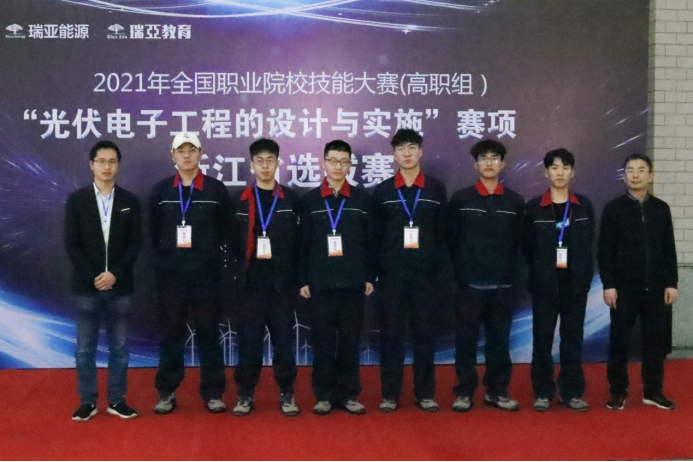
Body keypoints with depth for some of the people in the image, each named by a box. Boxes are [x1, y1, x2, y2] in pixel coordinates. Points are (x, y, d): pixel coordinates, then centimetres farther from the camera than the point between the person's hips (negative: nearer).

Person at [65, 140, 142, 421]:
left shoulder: (130, 201, 4)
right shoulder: (76, 200, 2)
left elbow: (135, 243, 1)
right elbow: (71, 244, -2)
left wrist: (114, 274, -12)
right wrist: (94, 276, -11)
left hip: (120, 286, 1)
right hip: (87, 285, -1)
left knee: (119, 346, 6)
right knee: (85, 347, 4)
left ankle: (116, 400, 15)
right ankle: (88, 401, 14)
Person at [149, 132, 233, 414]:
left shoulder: (216, 190, 1)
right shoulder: (161, 191, 6)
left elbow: (226, 231, 6)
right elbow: (154, 233, 12)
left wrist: (211, 256, 1)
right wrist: (167, 257, 8)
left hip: (206, 274, -1)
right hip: (170, 275, 1)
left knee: (208, 333, 5)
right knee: (170, 334, 6)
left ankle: (213, 392, 13)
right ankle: (166, 392, 16)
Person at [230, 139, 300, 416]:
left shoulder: (290, 200, 5)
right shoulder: (241, 201, 8)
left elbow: (297, 241, 2)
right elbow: (234, 242, 5)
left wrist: (295, 277, -4)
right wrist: (239, 273, -2)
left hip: (282, 282, 0)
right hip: (251, 282, 1)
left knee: (283, 338, 4)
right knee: (249, 339, 4)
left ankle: (287, 393, 14)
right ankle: (245, 394, 15)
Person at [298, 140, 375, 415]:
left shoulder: (362, 199, 7)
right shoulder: (310, 200, 6)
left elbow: (369, 241, 6)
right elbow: (304, 243, 4)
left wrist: (370, 277, 2)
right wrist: (302, 280, 0)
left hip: (353, 281, 0)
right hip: (320, 281, 0)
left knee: (350, 339, 5)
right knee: (323, 339, 3)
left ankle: (349, 394, 15)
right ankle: (324, 394, 12)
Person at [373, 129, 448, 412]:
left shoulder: (436, 190, 6)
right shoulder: (382, 191, 6)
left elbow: (442, 234, 5)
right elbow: (377, 236, 5)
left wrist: (438, 268, -1)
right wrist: (375, 271, 1)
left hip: (425, 273, 0)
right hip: (391, 274, 0)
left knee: (424, 333, 6)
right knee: (391, 333, 3)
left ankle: (425, 394, 15)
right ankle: (390, 394, 12)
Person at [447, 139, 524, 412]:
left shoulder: (515, 202, 6)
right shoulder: (460, 199, 1)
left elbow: (517, 242, 9)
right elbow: (451, 240, 3)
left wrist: (508, 270, 4)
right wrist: (463, 270, 2)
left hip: (502, 285, 2)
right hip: (469, 283, -2)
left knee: (499, 339, 8)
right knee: (466, 339, 4)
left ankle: (496, 391, 19)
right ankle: (464, 392, 13)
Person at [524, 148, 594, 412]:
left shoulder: (584, 206, 5)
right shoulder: (534, 207, 0)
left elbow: (587, 246, 7)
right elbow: (528, 247, 3)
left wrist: (583, 277, 0)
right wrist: (540, 273, -1)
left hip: (575, 284, 2)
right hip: (544, 284, -1)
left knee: (573, 339, 6)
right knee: (543, 339, 3)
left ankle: (571, 392, 16)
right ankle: (542, 393, 12)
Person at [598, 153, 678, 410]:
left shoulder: (661, 208, 8)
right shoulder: (613, 209, 0)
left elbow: (669, 249, 9)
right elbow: (605, 251, -3)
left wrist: (671, 283, 2)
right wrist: (608, 285, -9)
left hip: (656, 287, 2)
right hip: (624, 287, -2)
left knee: (656, 340, 6)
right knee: (619, 341, 3)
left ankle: (653, 392, 19)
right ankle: (618, 392, 13)